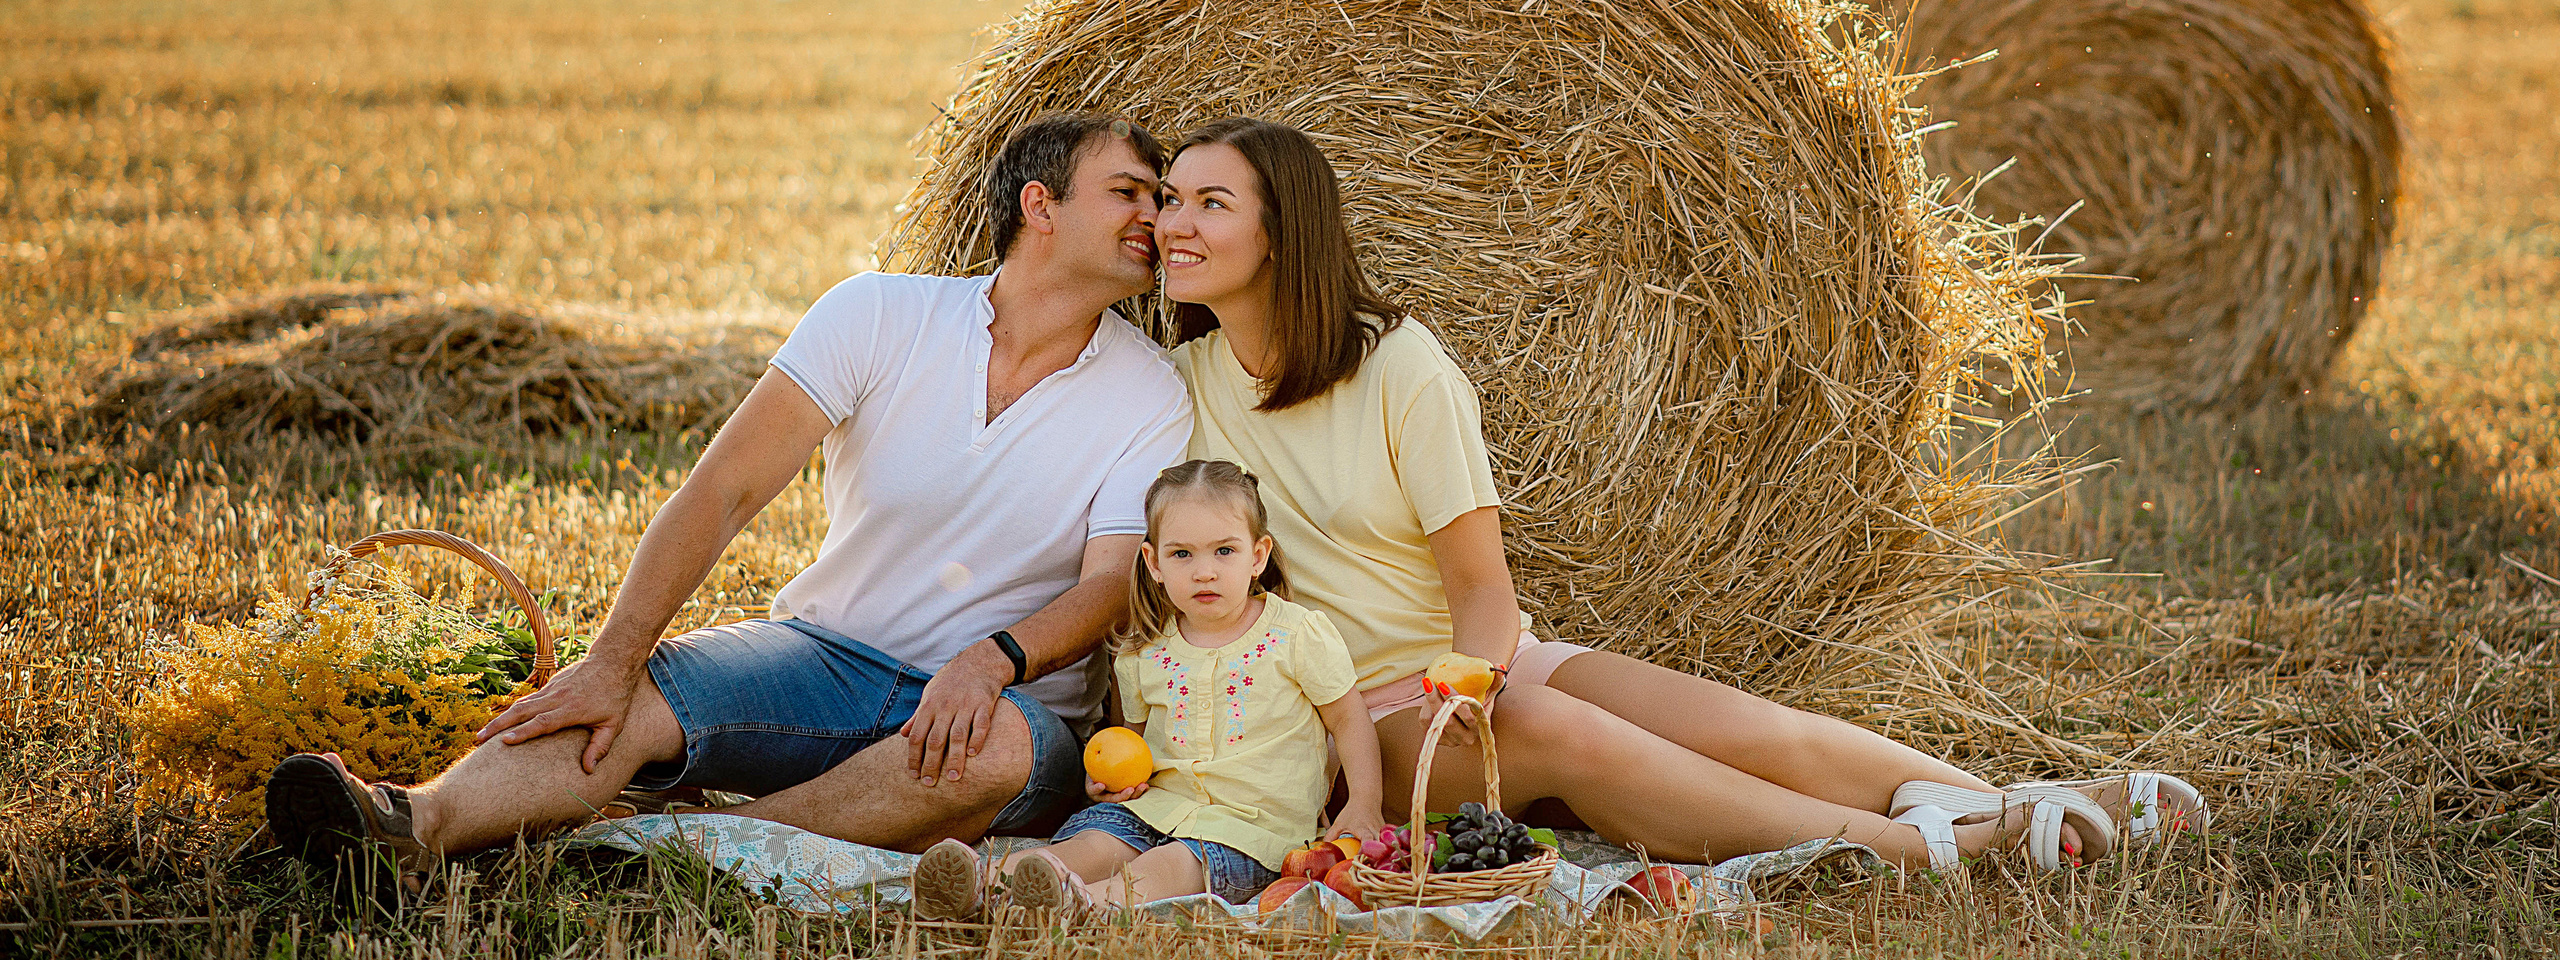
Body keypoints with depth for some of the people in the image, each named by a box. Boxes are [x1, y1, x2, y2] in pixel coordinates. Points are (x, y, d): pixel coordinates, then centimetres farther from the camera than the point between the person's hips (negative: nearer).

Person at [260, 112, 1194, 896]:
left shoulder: (1151, 395, -3)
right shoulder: (880, 315, -5)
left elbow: (1108, 586, -11)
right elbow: (725, 488, -13)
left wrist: (992, 659, -33)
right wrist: (615, 659, -24)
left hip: (1001, 695, 0)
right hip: (828, 649, 1)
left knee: (1009, 751, -38)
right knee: (633, 696, -27)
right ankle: (421, 824, -54)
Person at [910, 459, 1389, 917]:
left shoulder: (1299, 635, -1)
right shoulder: (1143, 653, 10)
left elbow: (1349, 718, 6)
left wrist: (1363, 806, -6)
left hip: (1256, 819, -4)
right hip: (1159, 801, 4)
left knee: (1177, 862, -33)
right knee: (1093, 841, -24)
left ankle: (1089, 903, -63)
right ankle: (983, 887, -51)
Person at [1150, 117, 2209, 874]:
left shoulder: (1400, 364, -5)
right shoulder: (1175, 383, 1)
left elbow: (1482, 589, -8)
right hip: (1363, 712, -1)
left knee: (1746, 728, -21)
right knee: (1551, 730, -32)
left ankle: (2028, 809, -15)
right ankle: (1908, 843, -32)